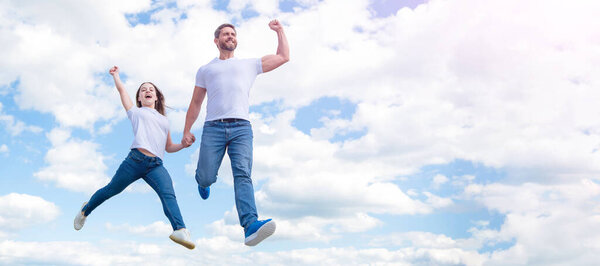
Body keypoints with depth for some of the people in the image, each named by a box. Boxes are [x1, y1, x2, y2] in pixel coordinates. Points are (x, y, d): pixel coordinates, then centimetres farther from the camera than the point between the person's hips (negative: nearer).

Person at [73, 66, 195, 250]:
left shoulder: (164, 120, 29)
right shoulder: (136, 112, 20)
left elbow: (169, 147, 30)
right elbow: (121, 89, 21)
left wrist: (184, 144, 12)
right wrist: (115, 74, 36)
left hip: (156, 166, 2)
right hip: (136, 159, -1)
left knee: (168, 194, -24)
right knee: (111, 190, 9)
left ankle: (180, 231, -43)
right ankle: (86, 210, 39)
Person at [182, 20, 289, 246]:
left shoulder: (250, 65, 23)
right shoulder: (205, 70, 24)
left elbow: (283, 56, 25)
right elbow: (195, 102, 23)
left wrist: (279, 30, 28)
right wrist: (186, 131, 17)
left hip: (241, 127, -1)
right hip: (213, 127, 1)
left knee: (242, 174, -19)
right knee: (206, 177, -4)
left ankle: (250, 225, -34)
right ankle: (202, 181, 36)